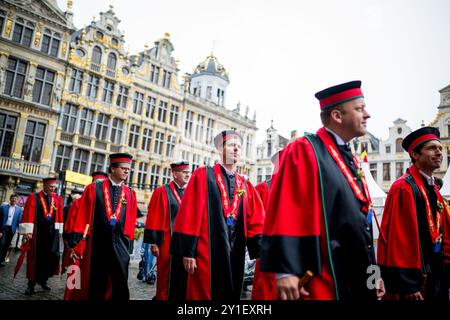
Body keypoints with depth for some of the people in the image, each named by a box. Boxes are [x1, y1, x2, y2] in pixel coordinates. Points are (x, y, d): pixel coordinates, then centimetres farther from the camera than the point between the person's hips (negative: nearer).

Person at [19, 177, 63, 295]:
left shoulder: (57, 199, 7)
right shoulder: (34, 197, -2)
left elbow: (59, 216, 8)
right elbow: (28, 215, -7)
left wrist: (59, 231, 6)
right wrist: (28, 231, -12)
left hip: (52, 231, 2)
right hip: (37, 232, -2)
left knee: (53, 256, -5)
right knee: (35, 258, 5)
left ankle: (43, 279, 16)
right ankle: (31, 284, 16)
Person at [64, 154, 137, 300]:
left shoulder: (130, 194, 6)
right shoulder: (94, 188, 0)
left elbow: (131, 222, 7)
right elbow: (82, 217, -2)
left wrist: (126, 242, 4)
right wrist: (78, 243, -5)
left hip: (118, 245, 1)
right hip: (96, 244, -1)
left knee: (120, 286, -1)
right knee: (95, 285, 12)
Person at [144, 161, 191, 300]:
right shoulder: (162, 192, -4)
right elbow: (154, 219, -8)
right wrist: (153, 243, -12)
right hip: (168, 243, -5)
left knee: (183, 280, 12)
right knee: (166, 280, 4)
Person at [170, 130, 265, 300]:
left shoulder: (246, 186, 12)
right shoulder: (203, 175, -2)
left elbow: (255, 223, 5)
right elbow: (189, 215, -8)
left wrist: (262, 252, -7)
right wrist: (188, 252, -12)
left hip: (235, 253, 5)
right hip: (207, 251, -4)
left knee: (230, 295, 14)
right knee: (204, 294, 3)